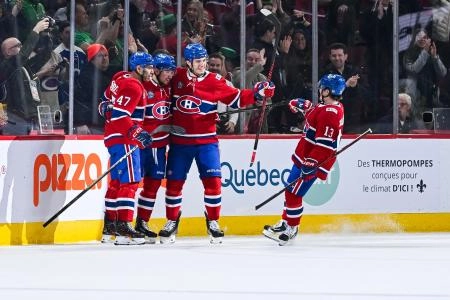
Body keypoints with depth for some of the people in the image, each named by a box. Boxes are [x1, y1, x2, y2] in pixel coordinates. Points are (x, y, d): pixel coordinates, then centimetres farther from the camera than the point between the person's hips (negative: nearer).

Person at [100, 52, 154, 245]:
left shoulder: (121, 78, 14)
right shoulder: (133, 87, -16)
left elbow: (107, 102, 25)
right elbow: (119, 115, -23)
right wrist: (137, 133, -24)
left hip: (115, 137, 11)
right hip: (123, 140, -11)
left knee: (117, 182, 15)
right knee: (130, 181, -13)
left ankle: (110, 227, 20)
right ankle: (123, 229, -19)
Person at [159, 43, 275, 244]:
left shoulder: (215, 81, -5)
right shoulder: (177, 77, 1)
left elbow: (236, 98, -5)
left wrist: (256, 94, -18)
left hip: (206, 140, -1)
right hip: (179, 140, 1)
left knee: (212, 180, -9)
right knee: (174, 182, 4)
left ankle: (212, 221, 7)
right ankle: (172, 221, 19)